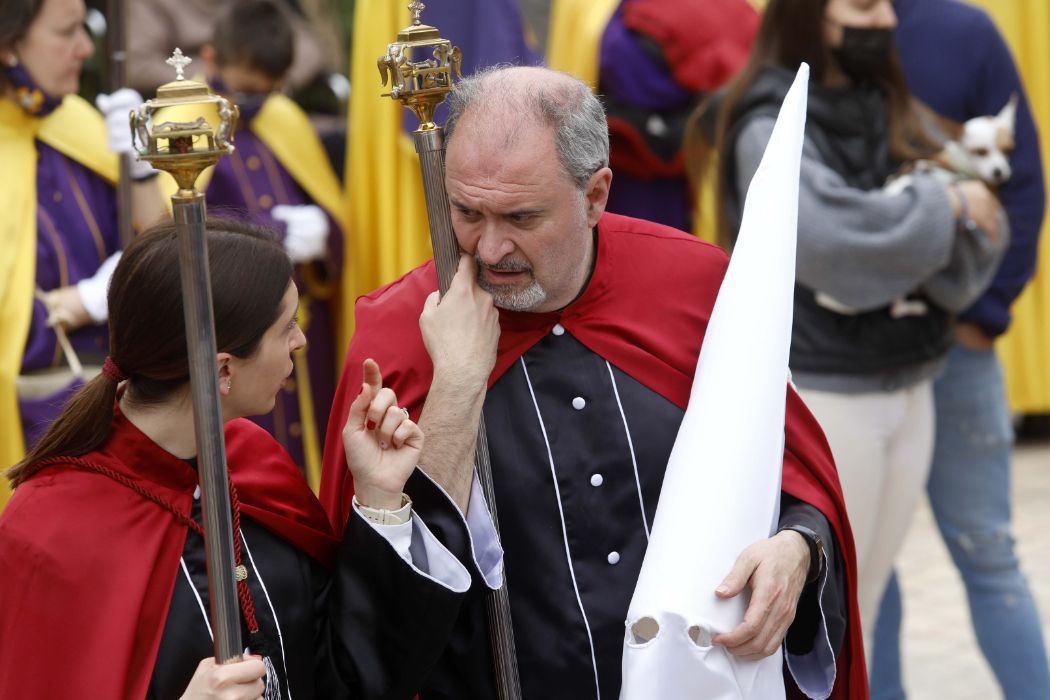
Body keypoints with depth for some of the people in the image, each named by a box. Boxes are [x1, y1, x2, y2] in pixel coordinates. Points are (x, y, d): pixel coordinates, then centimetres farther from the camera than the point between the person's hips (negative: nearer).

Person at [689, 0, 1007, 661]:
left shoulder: (894, 113, 10)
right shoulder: (769, 127, -10)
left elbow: (976, 240, 4)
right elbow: (828, 231, -27)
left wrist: (971, 224, -19)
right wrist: (942, 205, -15)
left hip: (910, 387, 6)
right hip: (820, 393, -6)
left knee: (863, 606, 13)